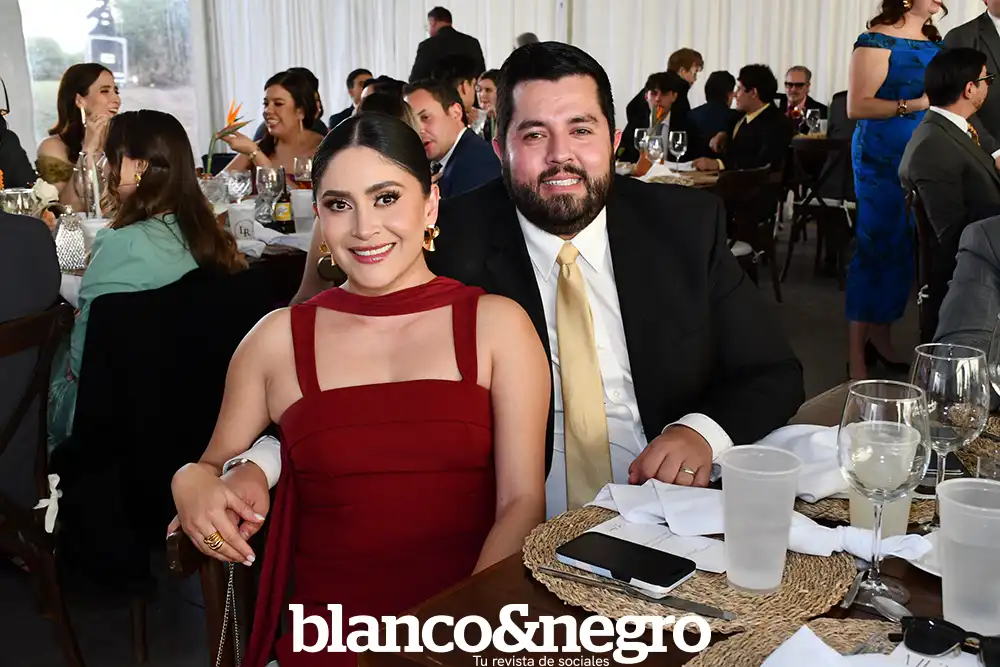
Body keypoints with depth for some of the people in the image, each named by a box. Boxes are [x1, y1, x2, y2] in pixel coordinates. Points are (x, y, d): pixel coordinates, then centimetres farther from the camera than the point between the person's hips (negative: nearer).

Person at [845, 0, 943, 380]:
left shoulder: (935, 42, 14)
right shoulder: (878, 41, -8)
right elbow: (856, 106, -15)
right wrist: (913, 105, -22)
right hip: (883, 159, -7)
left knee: (904, 250, 9)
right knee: (875, 248, -5)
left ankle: (881, 338, 23)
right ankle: (857, 359, -1)